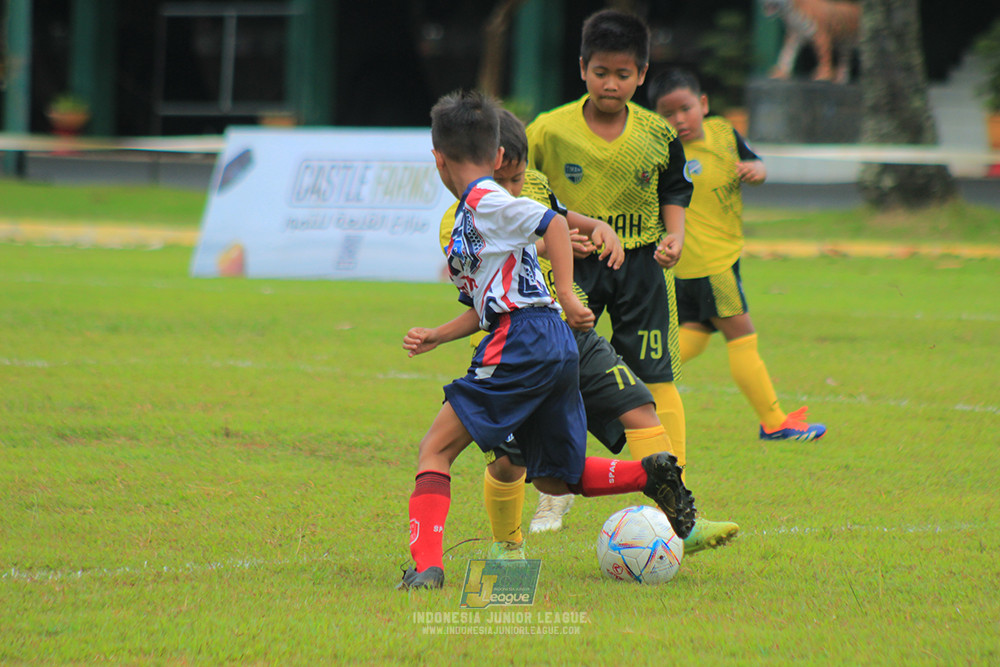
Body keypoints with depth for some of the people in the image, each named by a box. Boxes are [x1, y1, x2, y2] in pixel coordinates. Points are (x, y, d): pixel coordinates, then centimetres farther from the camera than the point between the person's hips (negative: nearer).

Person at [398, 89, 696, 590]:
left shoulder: (485, 201, -5)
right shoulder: (468, 217, 23)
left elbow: (553, 223, -17)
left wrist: (565, 294, -22)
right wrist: (435, 338, 16)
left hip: (522, 343, -10)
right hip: (554, 349, 10)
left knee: (436, 448, -8)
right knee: (554, 478, 19)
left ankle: (426, 564, -19)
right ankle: (649, 475, 8)